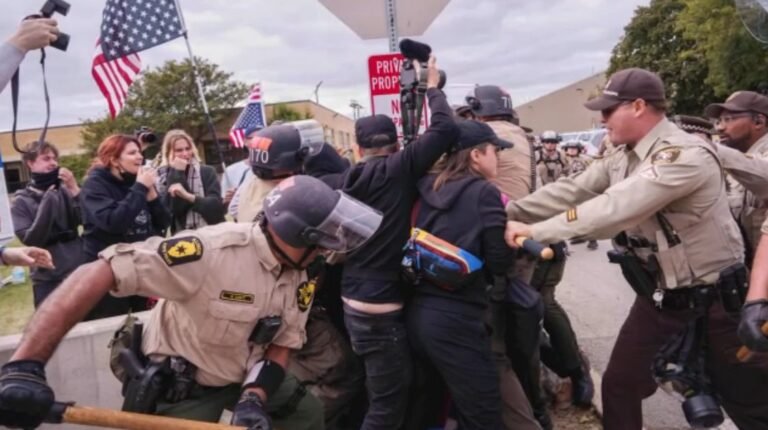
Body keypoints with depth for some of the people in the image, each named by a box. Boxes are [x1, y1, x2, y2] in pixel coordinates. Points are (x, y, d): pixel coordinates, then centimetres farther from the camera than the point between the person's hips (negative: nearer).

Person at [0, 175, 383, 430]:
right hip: (181, 384, -6)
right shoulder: (211, 250, -34)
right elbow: (98, 274, -37)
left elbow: (282, 344, -2)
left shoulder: (299, 277, -10)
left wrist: (253, 399, -20)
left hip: (246, 373, 7)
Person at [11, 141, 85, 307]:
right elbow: (30, 240, -13)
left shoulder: (65, 191, 3)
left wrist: (74, 190, -17)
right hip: (47, 280, -2)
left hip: (78, 272, 2)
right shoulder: (21, 201, -1)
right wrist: (48, 201, -19)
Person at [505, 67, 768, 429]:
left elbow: (614, 208, -34)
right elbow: (570, 191, -2)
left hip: (711, 300, -7)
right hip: (658, 296, 7)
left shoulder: (685, 155, -26)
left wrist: (535, 231, -32)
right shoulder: (622, 159, 1)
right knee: (619, 385, 10)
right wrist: (508, 213, -10)